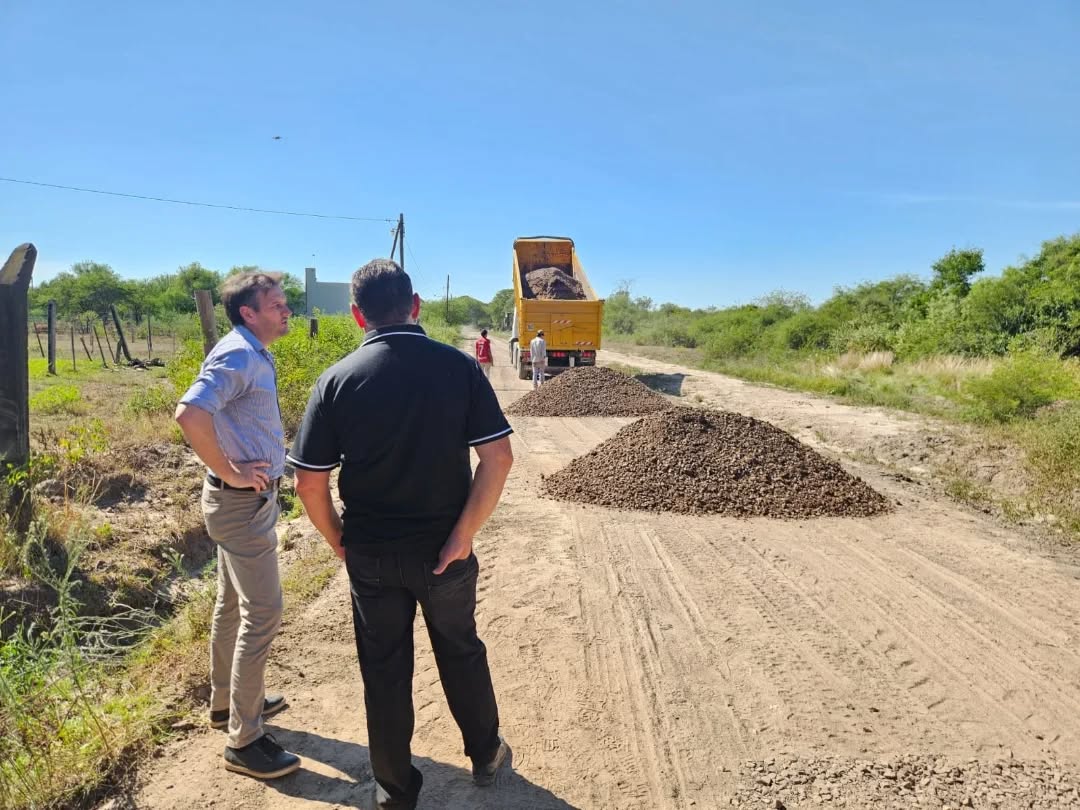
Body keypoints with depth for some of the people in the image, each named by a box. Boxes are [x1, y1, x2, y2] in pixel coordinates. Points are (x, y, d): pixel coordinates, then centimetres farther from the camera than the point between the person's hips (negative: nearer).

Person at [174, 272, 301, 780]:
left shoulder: (252, 354, 11)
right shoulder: (238, 356, -19)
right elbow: (190, 414, -33)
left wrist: (237, 472, 13)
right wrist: (229, 472, -23)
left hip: (243, 499, 10)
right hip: (243, 502, -10)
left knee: (233, 605, 21)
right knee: (261, 615, -4)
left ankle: (227, 702, 38)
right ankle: (244, 741, 7)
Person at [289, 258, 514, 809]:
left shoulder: (337, 380, -10)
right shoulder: (458, 366, -10)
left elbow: (309, 483, -10)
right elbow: (499, 458, -16)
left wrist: (340, 543, 4)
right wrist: (462, 535, -11)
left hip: (371, 554, 0)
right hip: (444, 550, 1)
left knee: (384, 669, 17)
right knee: (461, 651, 23)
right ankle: (485, 753, 43)